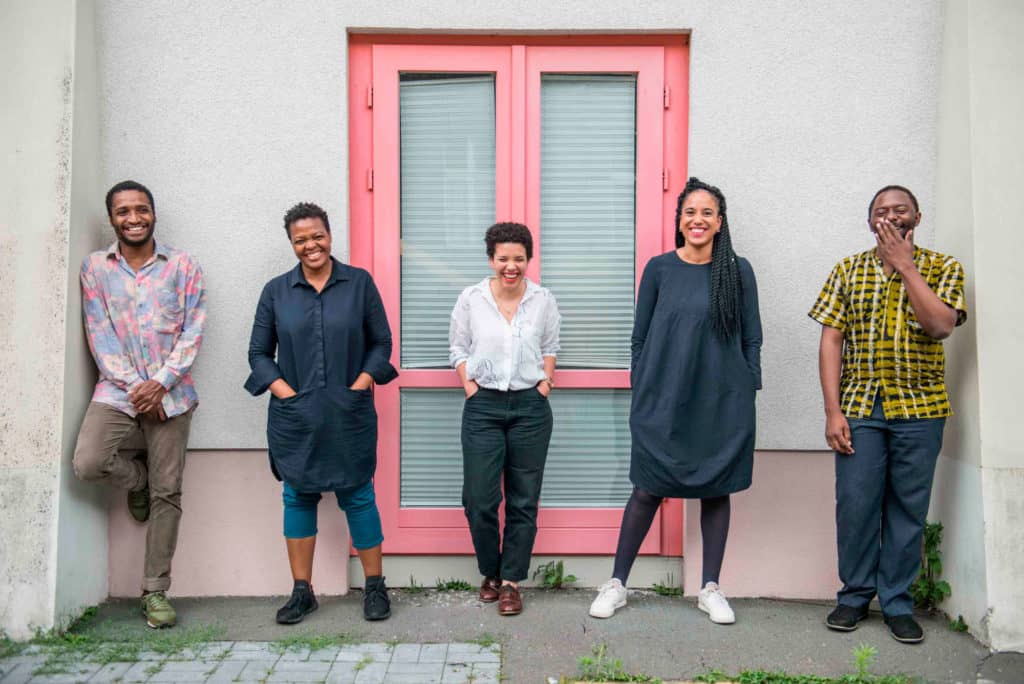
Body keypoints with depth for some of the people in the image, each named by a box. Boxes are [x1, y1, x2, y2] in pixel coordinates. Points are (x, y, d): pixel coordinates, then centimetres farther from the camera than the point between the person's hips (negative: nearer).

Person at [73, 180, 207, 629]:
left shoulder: (182, 266, 4)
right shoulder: (95, 267, 7)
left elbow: (193, 331, -1)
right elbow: (99, 335, 0)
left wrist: (160, 383, -12)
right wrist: (134, 386, -10)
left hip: (170, 392, -1)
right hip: (117, 388, 1)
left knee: (167, 493, 1)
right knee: (87, 463, -22)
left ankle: (155, 590, 14)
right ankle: (137, 479, 14)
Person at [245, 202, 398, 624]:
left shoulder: (359, 283, 2)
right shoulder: (276, 291, 5)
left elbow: (381, 342, 4)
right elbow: (259, 353, 7)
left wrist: (361, 384, -9)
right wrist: (285, 392, -6)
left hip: (350, 414, -2)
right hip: (294, 416, 2)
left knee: (358, 496, 3)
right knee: (298, 497, 8)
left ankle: (375, 586, 17)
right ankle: (301, 591, 20)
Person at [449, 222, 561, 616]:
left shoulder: (544, 300, 1)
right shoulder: (471, 299, -1)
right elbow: (458, 348, 7)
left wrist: (545, 383, 2)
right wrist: (470, 387, -4)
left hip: (530, 406, 1)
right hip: (483, 406, -1)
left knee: (524, 499, 5)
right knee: (479, 499, -2)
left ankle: (511, 580, 19)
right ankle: (490, 572, 22)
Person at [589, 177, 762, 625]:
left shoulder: (738, 271, 2)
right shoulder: (659, 269, 1)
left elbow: (751, 340, 6)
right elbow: (640, 337, 4)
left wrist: (749, 394, 3)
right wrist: (640, 395, 2)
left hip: (723, 403, 1)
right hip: (663, 402, -1)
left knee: (716, 490, 10)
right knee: (647, 490, 3)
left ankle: (711, 589, 24)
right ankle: (616, 584, 17)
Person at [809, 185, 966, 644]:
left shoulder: (942, 268, 6)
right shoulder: (848, 271, 7)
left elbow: (941, 325, -13)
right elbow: (830, 340, 1)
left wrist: (906, 265, -10)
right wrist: (832, 410, -7)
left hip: (919, 407, 0)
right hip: (860, 406, 0)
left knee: (908, 508, 5)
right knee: (855, 504, 1)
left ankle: (897, 602, 18)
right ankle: (855, 594, 18)